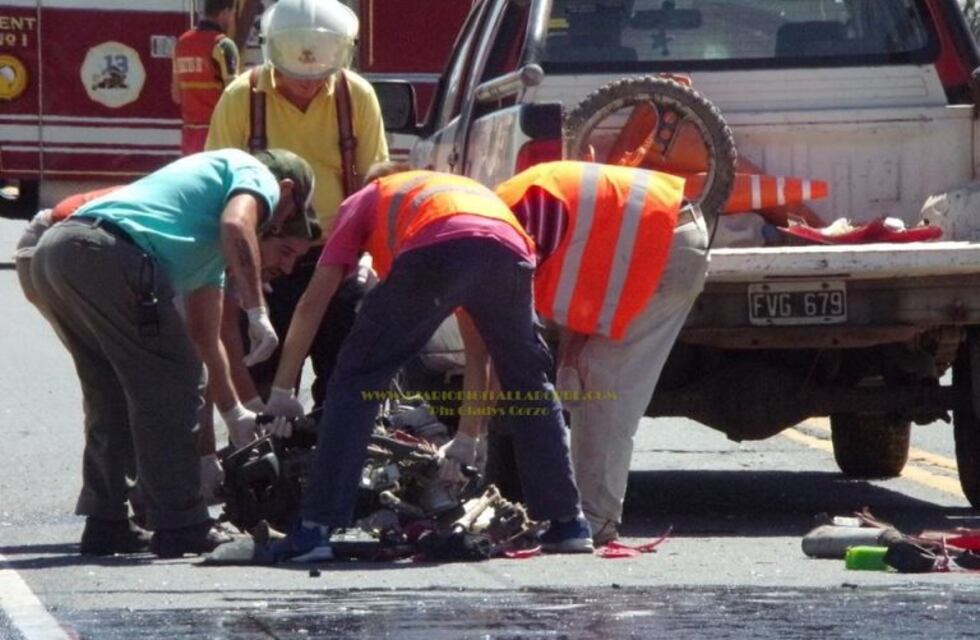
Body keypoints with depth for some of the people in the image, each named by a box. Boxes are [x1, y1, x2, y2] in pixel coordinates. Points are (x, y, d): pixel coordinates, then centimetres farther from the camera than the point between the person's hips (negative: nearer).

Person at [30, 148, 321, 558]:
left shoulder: (213, 247, 37)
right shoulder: (258, 177, 13)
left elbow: (203, 335, 44)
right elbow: (237, 224, -11)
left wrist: (235, 415, 51)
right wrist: (257, 313, -12)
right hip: (106, 250, -9)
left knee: (112, 396, 22)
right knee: (168, 385, -1)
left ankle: (106, 525, 24)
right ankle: (180, 528, 1)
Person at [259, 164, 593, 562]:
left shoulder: (363, 202, 37)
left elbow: (314, 301, 26)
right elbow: (481, 334, 46)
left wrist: (281, 391, 32)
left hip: (435, 252, -4)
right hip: (509, 251, 4)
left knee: (356, 380, 7)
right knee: (528, 386, 25)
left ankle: (316, 529, 1)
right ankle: (568, 524, 27)